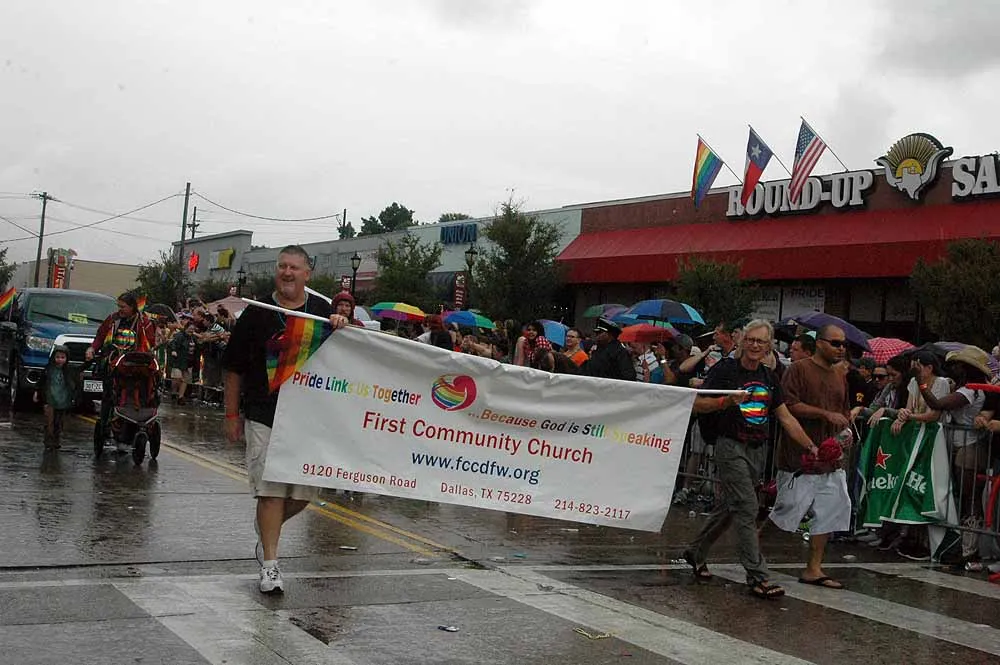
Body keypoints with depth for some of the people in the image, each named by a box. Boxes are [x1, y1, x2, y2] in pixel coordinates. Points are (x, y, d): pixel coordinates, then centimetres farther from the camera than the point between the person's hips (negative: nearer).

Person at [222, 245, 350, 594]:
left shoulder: (323, 312, 8)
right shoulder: (256, 313, 4)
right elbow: (234, 368, 8)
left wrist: (341, 328, -11)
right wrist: (232, 414, 6)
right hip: (264, 416, -2)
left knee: (304, 492, 6)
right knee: (271, 489, -6)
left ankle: (266, 528, 35)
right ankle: (270, 564, 1)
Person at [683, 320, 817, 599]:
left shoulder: (769, 377, 11)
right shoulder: (726, 369, -7)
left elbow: (786, 417, 12)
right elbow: (698, 403, -10)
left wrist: (810, 446, 6)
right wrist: (727, 401, -24)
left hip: (758, 450, 7)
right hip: (731, 447, -6)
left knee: (729, 506, 14)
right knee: (747, 508, -11)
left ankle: (695, 553, 31)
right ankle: (757, 576, -9)